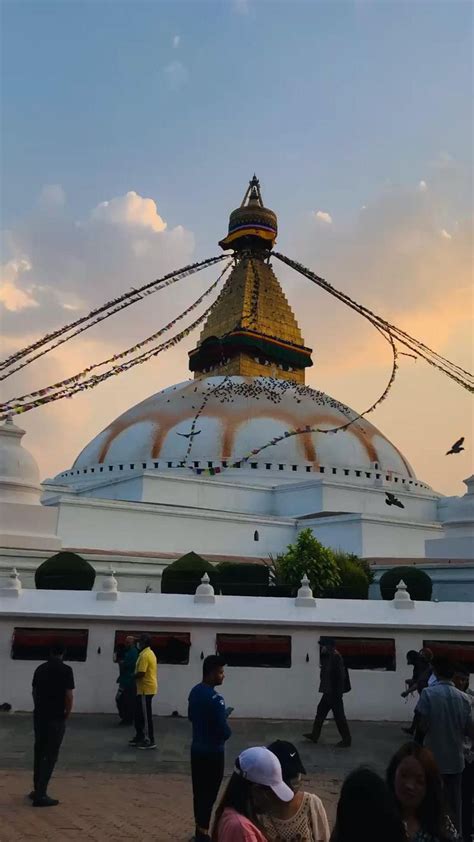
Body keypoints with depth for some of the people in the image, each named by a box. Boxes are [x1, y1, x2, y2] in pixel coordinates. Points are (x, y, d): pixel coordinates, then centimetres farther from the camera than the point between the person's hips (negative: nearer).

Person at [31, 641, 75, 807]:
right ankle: (40, 795, -1)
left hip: (39, 715, 6)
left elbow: (34, 692, 16)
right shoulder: (65, 670, -12)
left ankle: (37, 790, 24)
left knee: (39, 753, 16)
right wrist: (67, 712, 2)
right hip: (56, 717, -6)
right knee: (50, 755, 0)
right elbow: (69, 695, -14)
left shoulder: (40, 668, 6)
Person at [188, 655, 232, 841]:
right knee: (209, 793, 5)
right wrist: (226, 725, -2)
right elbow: (224, 732, -26)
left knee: (199, 791, 18)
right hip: (212, 752, -8)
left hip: (197, 748, 8)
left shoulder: (195, 691, 1)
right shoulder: (215, 699, -26)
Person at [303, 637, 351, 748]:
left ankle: (346, 740, 11)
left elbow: (341, 676, -23)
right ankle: (314, 735, 25)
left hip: (334, 693, -10)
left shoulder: (336, 657, -20)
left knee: (339, 716, 0)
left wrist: (337, 693, -22)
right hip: (329, 692, 10)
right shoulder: (329, 656, 10)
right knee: (321, 711, 16)